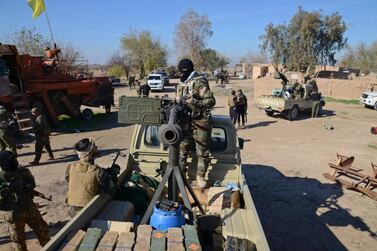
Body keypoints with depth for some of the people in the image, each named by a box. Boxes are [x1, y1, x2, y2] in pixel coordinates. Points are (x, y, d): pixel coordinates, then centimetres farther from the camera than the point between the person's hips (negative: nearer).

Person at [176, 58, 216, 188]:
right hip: (185, 120, 7)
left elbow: (211, 101, -20)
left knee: (203, 151, 4)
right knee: (182, 148, 10)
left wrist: (195, 103, -31)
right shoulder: (181, 83, 13)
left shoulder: (199, 82, -14)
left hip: (200, 121, -7)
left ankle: (200, 176, 19)